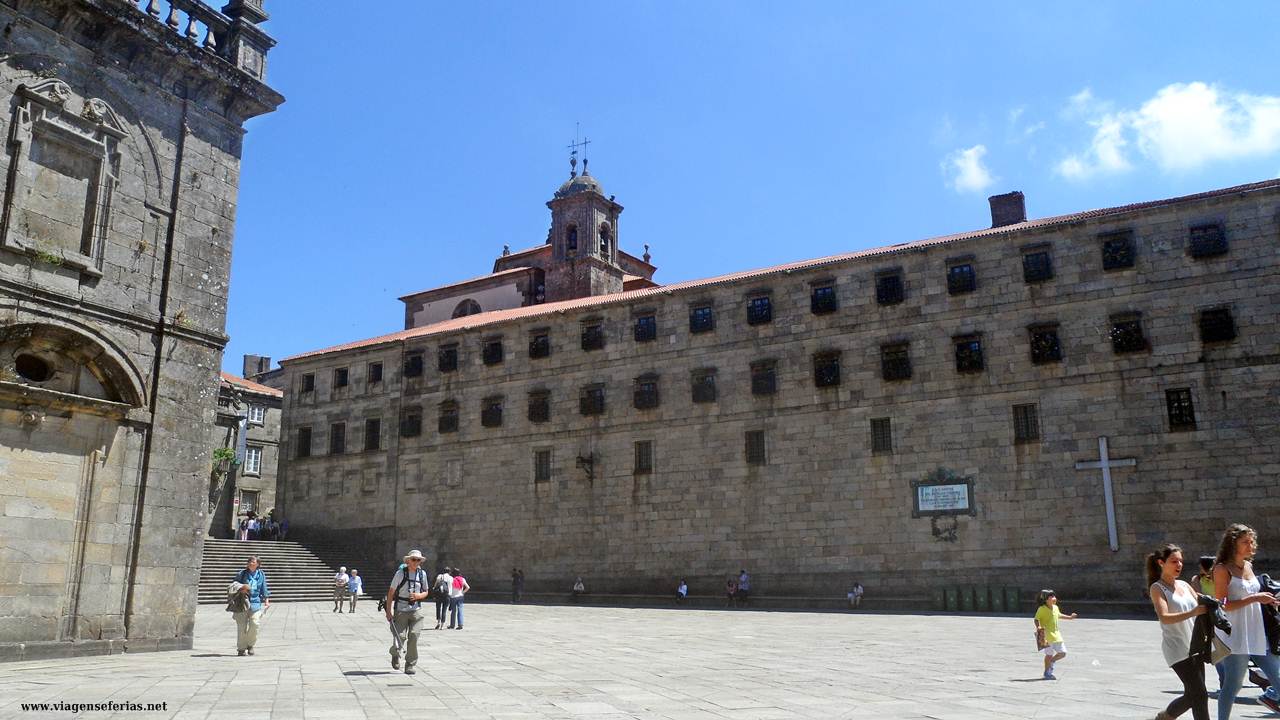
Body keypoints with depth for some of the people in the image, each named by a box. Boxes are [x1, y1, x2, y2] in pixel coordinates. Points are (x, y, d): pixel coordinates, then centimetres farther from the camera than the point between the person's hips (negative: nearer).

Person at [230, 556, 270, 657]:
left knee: (255, 624, -13)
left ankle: (250, 645, 8)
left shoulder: (261, 574, 10)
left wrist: (266, 600, 7)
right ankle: (241, 648, 11)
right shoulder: (242, 573, 5)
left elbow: (264, 589, 14)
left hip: (255, 602, 1)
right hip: (242, 602, -1)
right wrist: (239, 589, -9)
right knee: (242, 626, -3)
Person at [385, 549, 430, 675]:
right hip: (401, 610, -3)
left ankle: (410, 665, 6)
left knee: (414, 636, -7)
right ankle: (395, 654, 28)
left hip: (416, 610, 3)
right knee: (400, 637, -6)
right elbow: (391, 592, -1)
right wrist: (389, 611, -6)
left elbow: (425, 592, 16)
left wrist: (419, 596, -7)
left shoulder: (422, 574, 7)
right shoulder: (400, 573, -4)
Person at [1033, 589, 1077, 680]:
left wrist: (1069, 617, 33)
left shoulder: (1055, 608, 8)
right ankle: (1047, 673, 12)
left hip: (1056, 634, 7)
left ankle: (1051, 662, 33)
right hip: (1047, 635, -7)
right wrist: (1038, 627, -30)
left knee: (1062, 653, 6)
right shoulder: (1042, 609, -14)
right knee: (1049, 654, -4)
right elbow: (1036, 619, -13)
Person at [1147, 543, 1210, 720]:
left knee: (1192, 696, 13)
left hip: (1193, 646, 7)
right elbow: (1164, 618, -22)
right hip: (1176, 649, -7)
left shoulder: (1184, 585, 13)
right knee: (1200, 695, -10)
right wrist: (1192, 613, -36)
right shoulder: (1157, 588, -8)